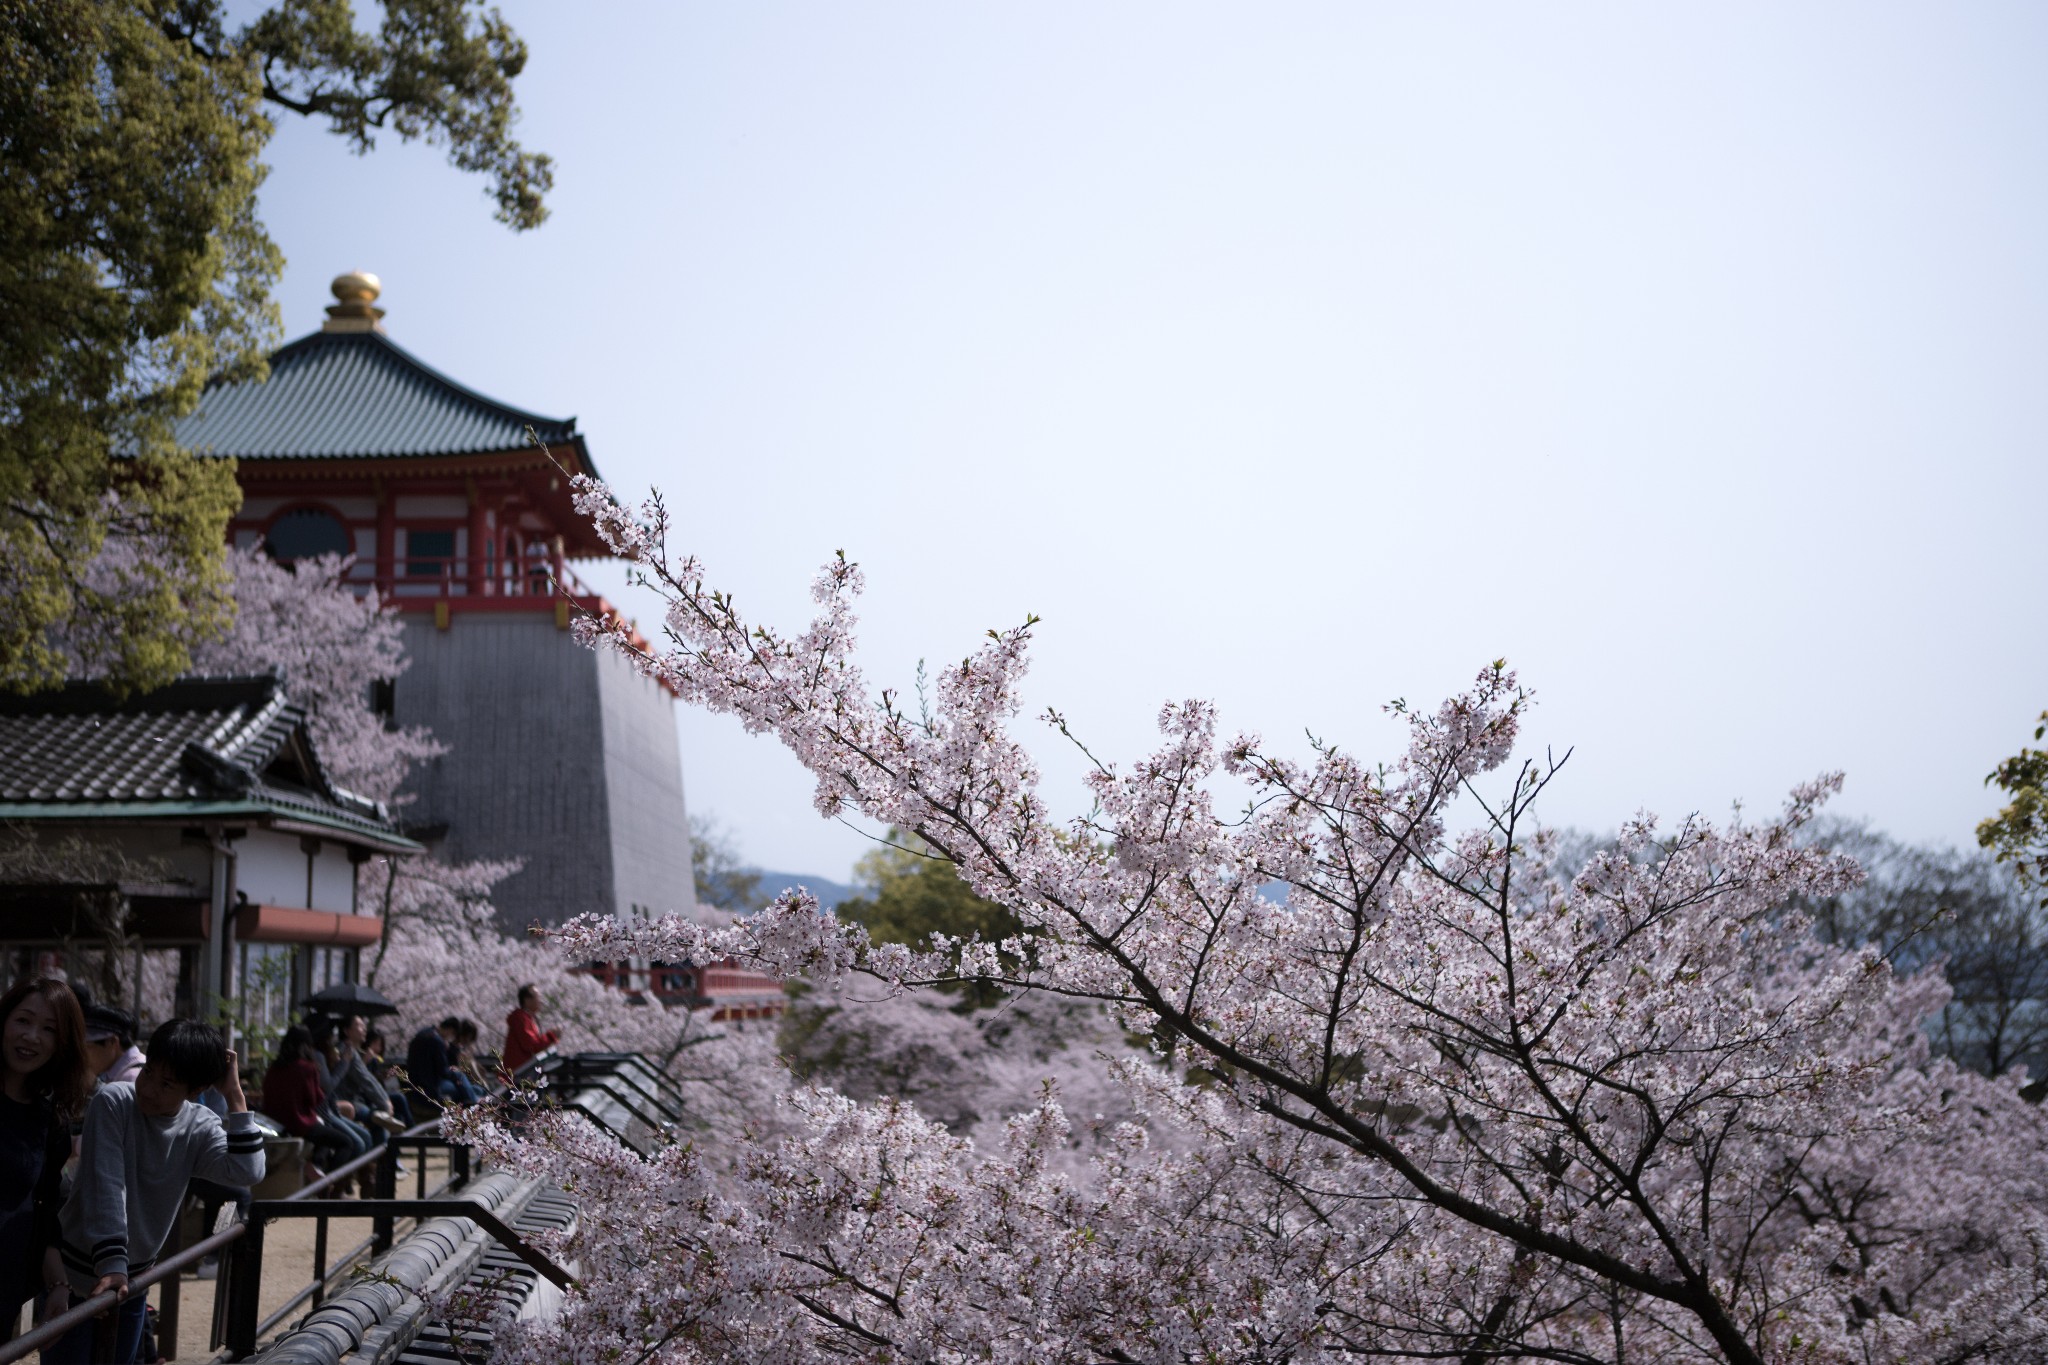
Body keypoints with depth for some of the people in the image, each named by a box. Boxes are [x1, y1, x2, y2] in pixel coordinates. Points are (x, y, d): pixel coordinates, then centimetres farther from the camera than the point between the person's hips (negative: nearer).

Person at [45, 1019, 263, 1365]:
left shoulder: (201, 1128, -9)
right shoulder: (113, 1102, -19)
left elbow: (247, 1173, -25)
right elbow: (106, 1188, -25)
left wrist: (235, 1096, -25)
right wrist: (111, 1265, -33)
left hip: (134, 1277, 4)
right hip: (77, 1272, -4)